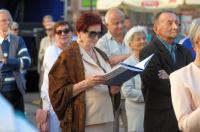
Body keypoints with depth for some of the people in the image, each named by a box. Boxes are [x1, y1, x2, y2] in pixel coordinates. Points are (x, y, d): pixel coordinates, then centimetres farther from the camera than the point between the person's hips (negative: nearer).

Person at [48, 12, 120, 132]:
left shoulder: (101, 55, 16)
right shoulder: (68, 56, -5)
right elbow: (59, 92, -10)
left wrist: (113, 89, 2)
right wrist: (86, 84, -20)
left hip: (106, 119, 6)